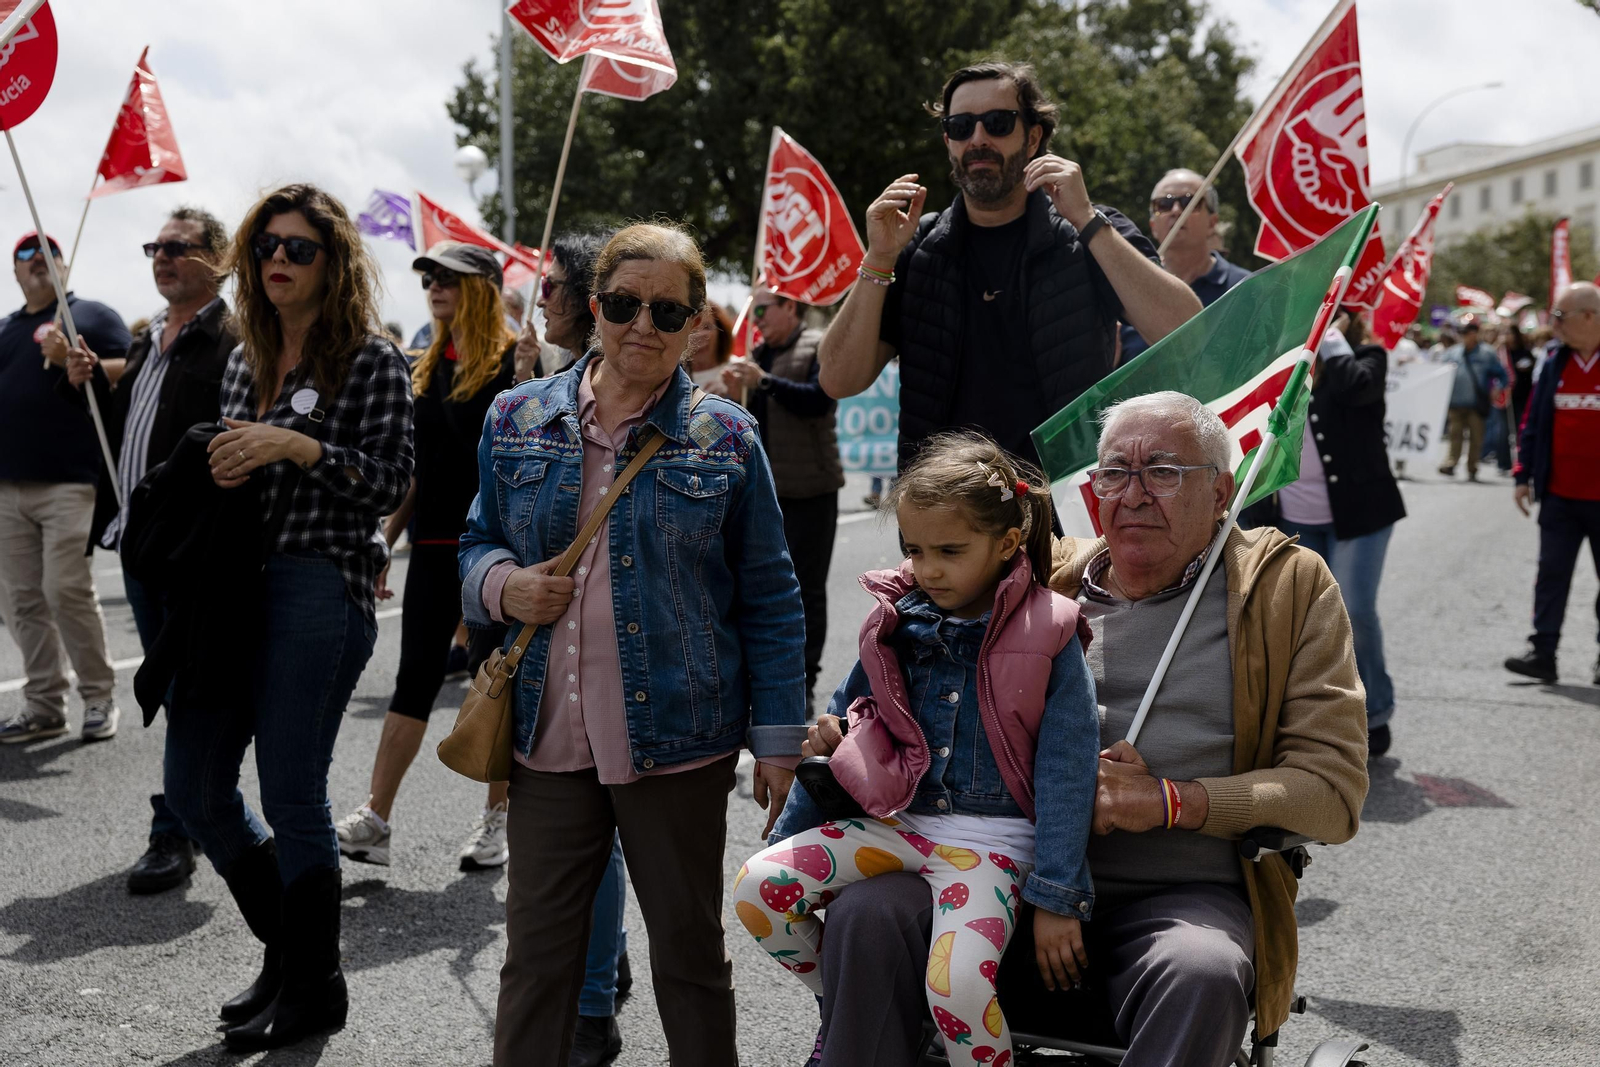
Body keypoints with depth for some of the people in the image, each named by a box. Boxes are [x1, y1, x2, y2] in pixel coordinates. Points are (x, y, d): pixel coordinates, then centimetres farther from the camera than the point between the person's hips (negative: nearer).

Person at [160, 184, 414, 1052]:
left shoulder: (371, 360, -4)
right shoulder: (245, 360, 15)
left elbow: (391, 484, -10)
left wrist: (298, 446, -20)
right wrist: (219, 471, 1)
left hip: (320, 586, -7)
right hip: (232, 582, 7)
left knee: (291, 797, -2)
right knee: (194, 789, 9)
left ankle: (314, 987, 18)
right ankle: (286, 948, 29)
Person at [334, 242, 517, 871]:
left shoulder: (513, 364, -6)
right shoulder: (428, 369, 14)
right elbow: (416, 467, 18)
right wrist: (384, 543, 15)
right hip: (435, 546, 6)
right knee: (414, 680, 4)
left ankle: (497, 820, 17)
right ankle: (374, 821, 6)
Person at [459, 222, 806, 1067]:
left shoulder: (725, 439, -1)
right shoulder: (518, 419, 5)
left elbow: (767, 597, 1)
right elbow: (477, 544, 16)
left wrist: (777, 738, -2)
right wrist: (502, 584, -8)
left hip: (678, 741, -2)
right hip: (549, 740, 2)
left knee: (689, 950, 13)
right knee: (536, 956, 11)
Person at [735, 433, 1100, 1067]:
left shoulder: (1047, 638, -9)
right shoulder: (896, 622, 3)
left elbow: (1067, 776, -7)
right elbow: (839, 721, 17)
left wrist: (1056, 898, -8)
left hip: (992, 837, -5)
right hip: (898, 822, 5)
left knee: (957, 984, -29)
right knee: (756, 886, -10)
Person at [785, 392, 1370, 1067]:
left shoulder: (1290, 586, 6)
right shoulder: (1041, 579, 13)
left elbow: (1334, 789, -1)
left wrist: (1171, 801, -14)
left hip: (1183, 896, -2)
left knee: (1202, 972, -36)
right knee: (866, 914, -23)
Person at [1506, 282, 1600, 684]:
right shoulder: (1555, 363, 6)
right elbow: (1533, 421, 10)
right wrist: (1523, 475, 7)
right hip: (1559, 496, 3)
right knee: (1551, 574, 3)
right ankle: (1542, 651, 6)